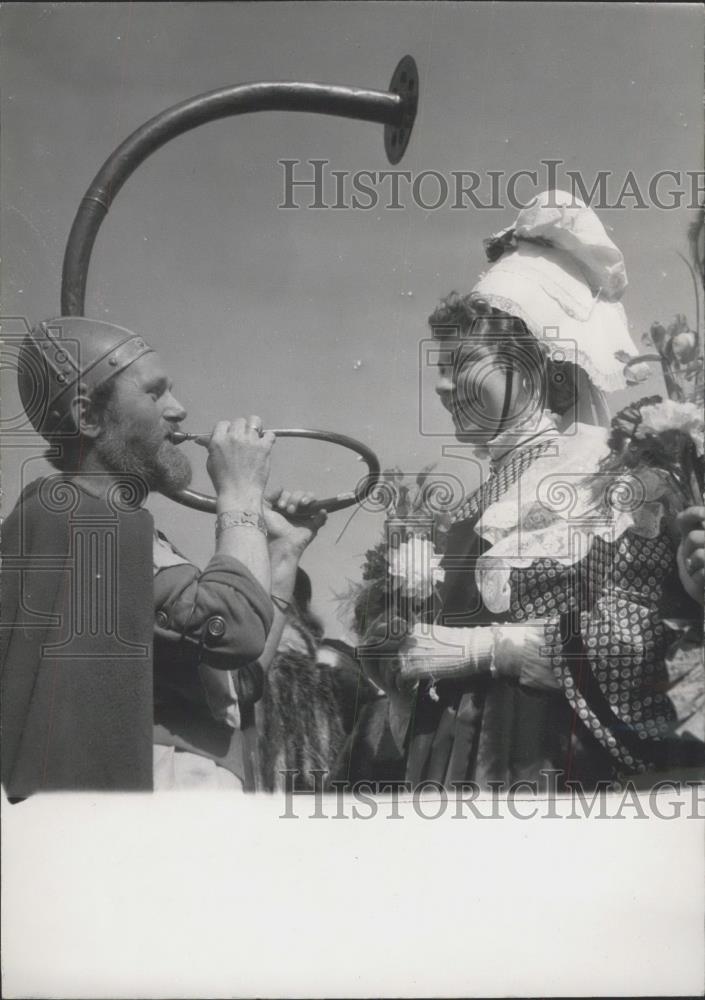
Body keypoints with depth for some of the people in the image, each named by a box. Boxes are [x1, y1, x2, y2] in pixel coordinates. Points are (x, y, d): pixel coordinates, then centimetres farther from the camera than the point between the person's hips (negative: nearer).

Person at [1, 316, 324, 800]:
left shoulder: (121, 525, 16)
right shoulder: (66, 516, -13)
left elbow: (236, 687, 18)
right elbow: (234, 626, -24)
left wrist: (284, 553, 14)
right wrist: (241, 494, -10)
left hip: (205, 787, 9)